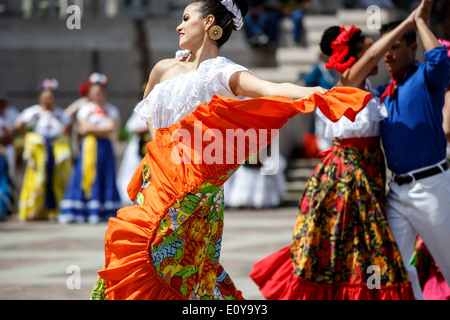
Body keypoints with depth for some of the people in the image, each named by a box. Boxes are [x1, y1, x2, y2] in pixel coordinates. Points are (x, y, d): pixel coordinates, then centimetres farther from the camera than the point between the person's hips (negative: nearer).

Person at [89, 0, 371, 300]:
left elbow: (271, 90, -22)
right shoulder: (165, 69, 15)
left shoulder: (224, 73, -4)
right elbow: (147, 111, 35)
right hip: (157, 180, 6)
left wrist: (317, 93, -40)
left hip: (192, 189, -6)